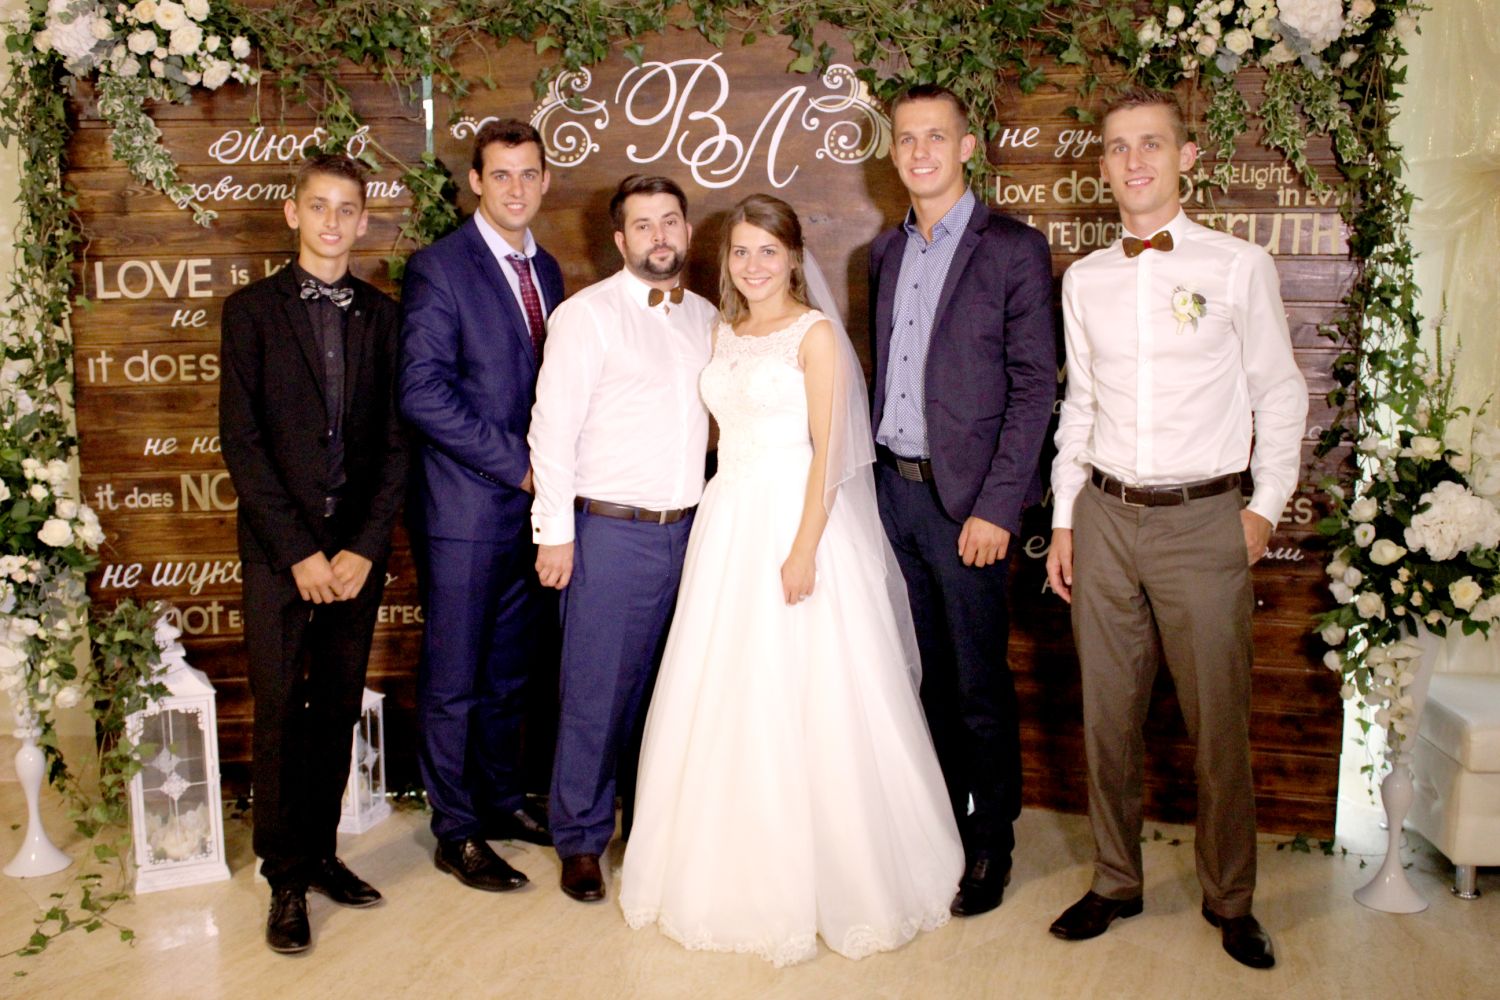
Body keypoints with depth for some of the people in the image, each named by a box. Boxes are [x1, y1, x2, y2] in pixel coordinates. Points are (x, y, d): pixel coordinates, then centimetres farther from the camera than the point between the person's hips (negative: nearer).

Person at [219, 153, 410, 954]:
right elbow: (241, 440, -5)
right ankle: (286, 880, 15)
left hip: (357, 547, 2)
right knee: (280, 714, 3)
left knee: (338, 709, 9)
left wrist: (365, 547, -6)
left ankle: (320, 853, 24)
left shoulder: (382, 315, 7)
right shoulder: (252, 309, 1)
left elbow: (396, 439, 4)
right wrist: (297, 551, -11)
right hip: (279, 547, -2)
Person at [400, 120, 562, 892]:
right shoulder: (437, 268, -8)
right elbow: (423, 392, -16)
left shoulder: (545, 269, 13)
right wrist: (515, 464, -16)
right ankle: (456, 833, 18)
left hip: (533, 502, 6)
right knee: (454, 678, 4)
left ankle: (501, 800, 32)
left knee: (510, 670, 17)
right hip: (467, 506, -6)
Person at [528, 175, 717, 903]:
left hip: (687, 529, 5)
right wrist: (554, 531, -11)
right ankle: (580, 841, 16)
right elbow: (552, 428, -8)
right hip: (610, 532, -5)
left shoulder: (706, 318, 12)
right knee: (596, 693, 1)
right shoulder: (587, 315, -5)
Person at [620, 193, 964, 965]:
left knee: (805, 704, -2)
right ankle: (731, 870, 24)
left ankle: (830, 878, 14)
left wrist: (804, 548, -19)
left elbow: (829, 450, -12)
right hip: (728, 525, 6)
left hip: (798, 521, -6)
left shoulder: (816, 333, -5)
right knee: (722, 700, 9)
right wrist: (726, 520, 11)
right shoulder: (724, 336, 14)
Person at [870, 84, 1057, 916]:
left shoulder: (1013, 250, -7)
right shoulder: (887, 253, 13)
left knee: (979, 685, 4)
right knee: (923, 676, 14)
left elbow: (1035, 387, -10)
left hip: (964, 499, -5)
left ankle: (991, 847, 21)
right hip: (892, 488, 6)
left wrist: (996, 507, -15)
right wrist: (866, 477, 8)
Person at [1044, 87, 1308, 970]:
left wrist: (1267, 506, -2)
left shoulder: (1240, 267, 0)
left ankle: (1230, 900, 22)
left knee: (1219, 723, 4)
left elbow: (1280, 395, 4)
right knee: (1108, 715, 9)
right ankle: (1116, 882, 25)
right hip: (1105, 517, 3)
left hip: (1203, 519, -3)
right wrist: (1064, 518, 11)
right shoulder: (1084, 279, 9)